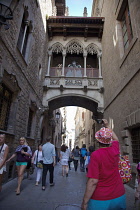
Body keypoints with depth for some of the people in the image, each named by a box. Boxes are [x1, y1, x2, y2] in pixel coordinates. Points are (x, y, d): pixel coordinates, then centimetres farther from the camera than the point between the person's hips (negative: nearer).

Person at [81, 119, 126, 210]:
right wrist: (107, 126, 24)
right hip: (119, 196, 5)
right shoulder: (115, 150, -8)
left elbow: (93, 182, -23)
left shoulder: (95, 155, -22)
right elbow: (116, 139, 16)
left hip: (100, 200, -4)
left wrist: (85, 202, -13)